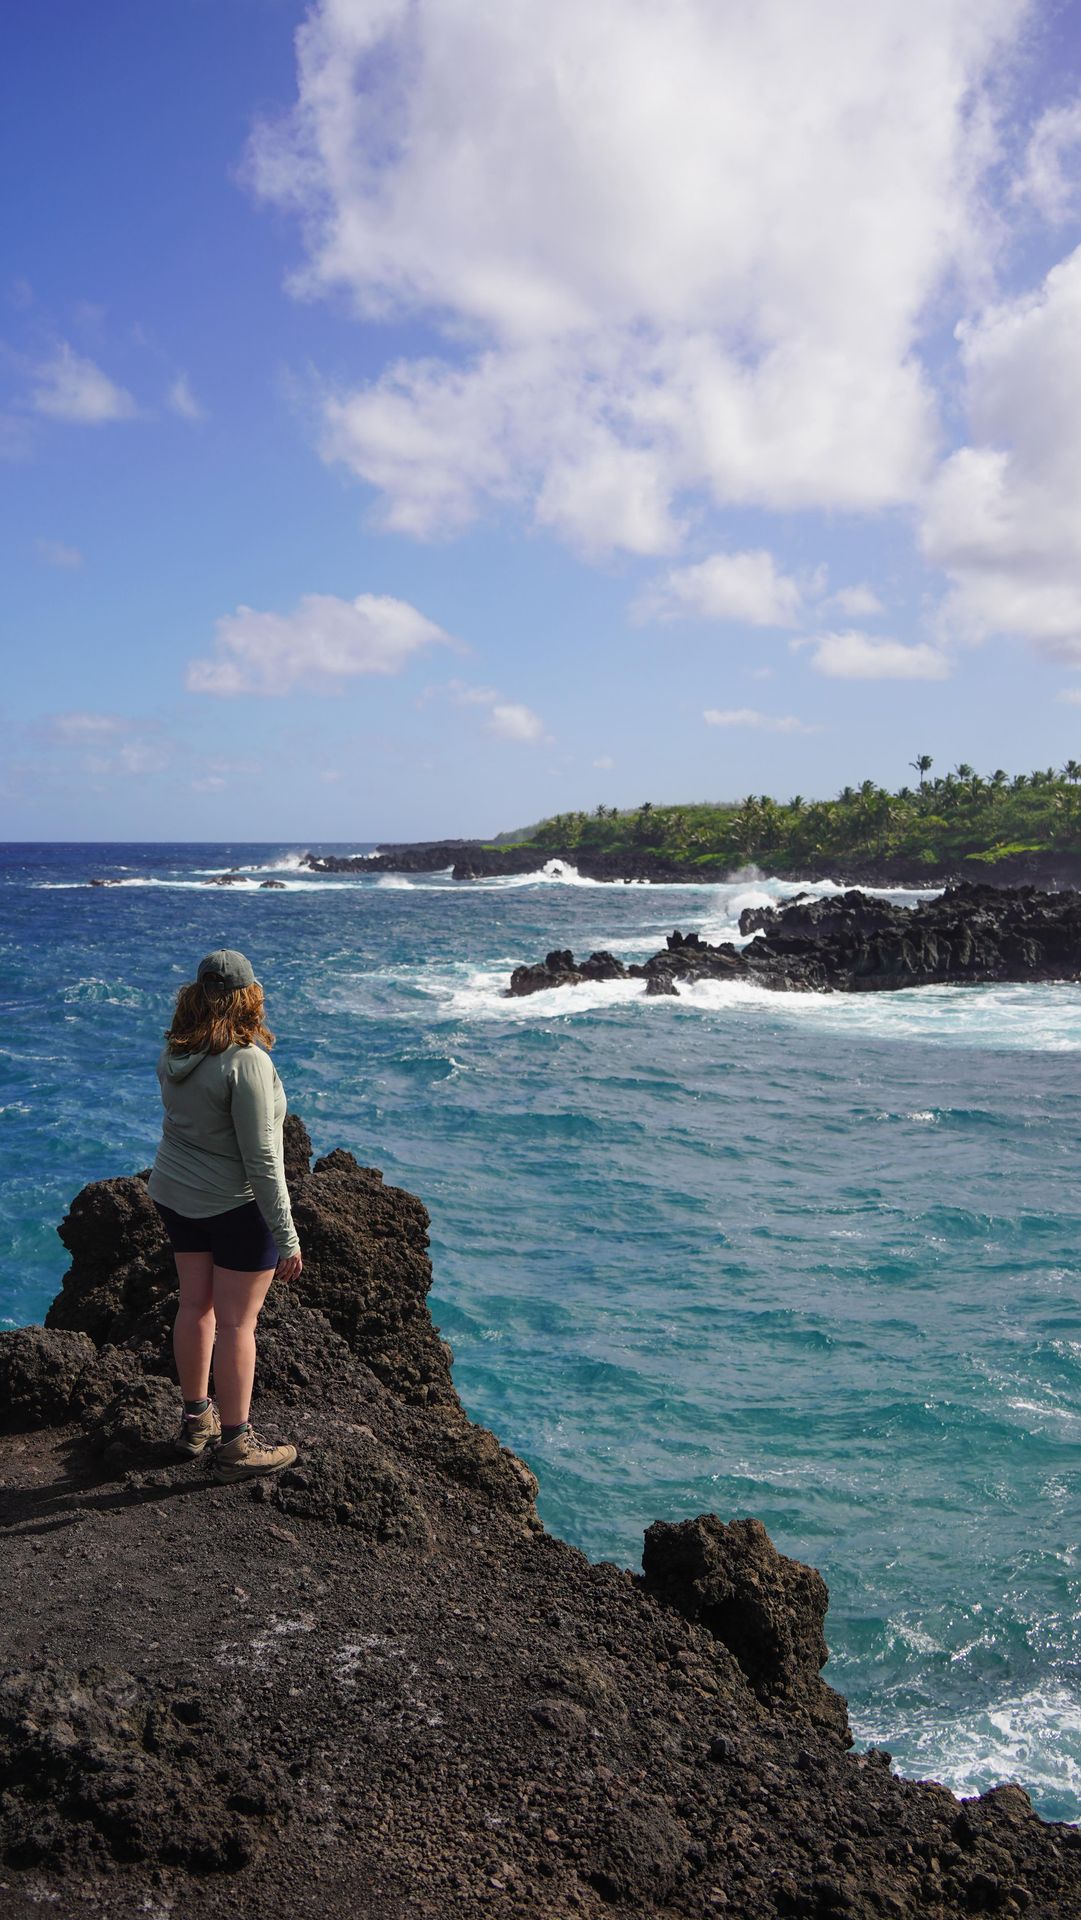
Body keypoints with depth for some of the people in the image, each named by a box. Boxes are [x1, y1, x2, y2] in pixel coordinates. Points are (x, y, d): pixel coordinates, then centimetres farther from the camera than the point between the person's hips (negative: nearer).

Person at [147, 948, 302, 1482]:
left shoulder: (174, 1052, -2)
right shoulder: (246, 1062, -25)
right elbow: (261, 1159, -23)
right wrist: (287, 1238, -18)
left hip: (176, 1195, 7)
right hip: (238, 1207, -7)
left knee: (195, 1306, 18)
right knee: (236, 1322, 2)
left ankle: (196, 1419, 32)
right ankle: (235, 1445, 11)